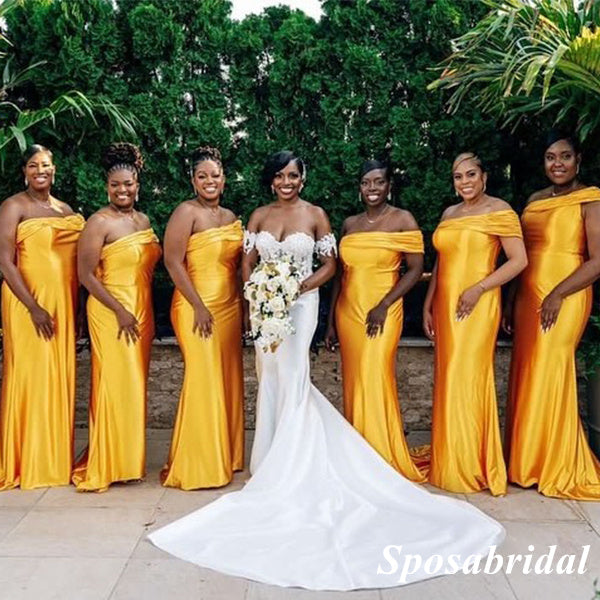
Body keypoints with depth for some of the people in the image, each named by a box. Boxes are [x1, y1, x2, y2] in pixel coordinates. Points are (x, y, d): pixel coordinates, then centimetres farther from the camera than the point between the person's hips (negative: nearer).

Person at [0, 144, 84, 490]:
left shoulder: (66, 210, 15)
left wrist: (74, 307, 11)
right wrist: (33, 307, -18)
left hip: (64, 304, 6)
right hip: (28, 303, -5)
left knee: (61, 379, 8)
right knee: (31, 378, -2)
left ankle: (57, 460, 19)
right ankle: (28, 465, 10)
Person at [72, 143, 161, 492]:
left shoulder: (143, 220, 11)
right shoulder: (99, 223, -9)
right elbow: (86, 275, -12)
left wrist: (147, 315, 12)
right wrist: (120, 311, -16)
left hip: (143, 313, 7)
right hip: (111, 315, -7)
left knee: (136, 386, 11)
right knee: (116, 386, -5)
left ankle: (129, 459, 23)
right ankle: (107, 466, 7)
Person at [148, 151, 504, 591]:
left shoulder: (315, 215, 0)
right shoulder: (259, 216, 8)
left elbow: (329, 265, 1)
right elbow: (247, 263, 9)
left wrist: (301, 286, -14)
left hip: (301, 305, -3)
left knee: (291, 380, -7)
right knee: (270, 380, 8)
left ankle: (285, 471, 3)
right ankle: (272, 463, 21)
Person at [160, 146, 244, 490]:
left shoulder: (231, 217, 14)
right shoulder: (187, 212, -6)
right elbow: (173, 261, -14)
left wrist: (243, 306, 12)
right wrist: (199, 306, -17)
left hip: (230, 306, 7)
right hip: (198, 308, -7)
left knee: (229, 380, 10)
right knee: (204, 380, -5)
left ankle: (226, 458, 24)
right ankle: (197, 467, 7)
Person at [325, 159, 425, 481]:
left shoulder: (402, 219, -2)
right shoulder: (349, 224, 11)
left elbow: (416, 268, -6)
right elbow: (340, 273, 13)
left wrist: (384, 306, -15)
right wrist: (331, 321, 11)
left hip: (382, 313, -4)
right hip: (347, 313, 5)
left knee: (375, 380, -9)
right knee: (353, 383, 7)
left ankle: (385, 458, 6)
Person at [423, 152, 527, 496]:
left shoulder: (498, 210, -3)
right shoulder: (449, 214, 15)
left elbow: (519, 260, -9)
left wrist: (478, 288, -15)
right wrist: (428, 305, 13)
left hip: (477, 307, -6)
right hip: (445, 305, 6)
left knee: (468, 379, -6)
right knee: (448, 380, 8)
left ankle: (474, 468, 8)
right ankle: (448, 464, 19)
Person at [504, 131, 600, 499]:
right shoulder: (535, 200, 14)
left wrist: (557, 294, -19)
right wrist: (512, 302, 13)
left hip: (564, 300, -6)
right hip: (528, 297, 6)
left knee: (548, 376, -4)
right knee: (526, 376, 8)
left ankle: (555, 469, 12)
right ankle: (526, 463, 20)